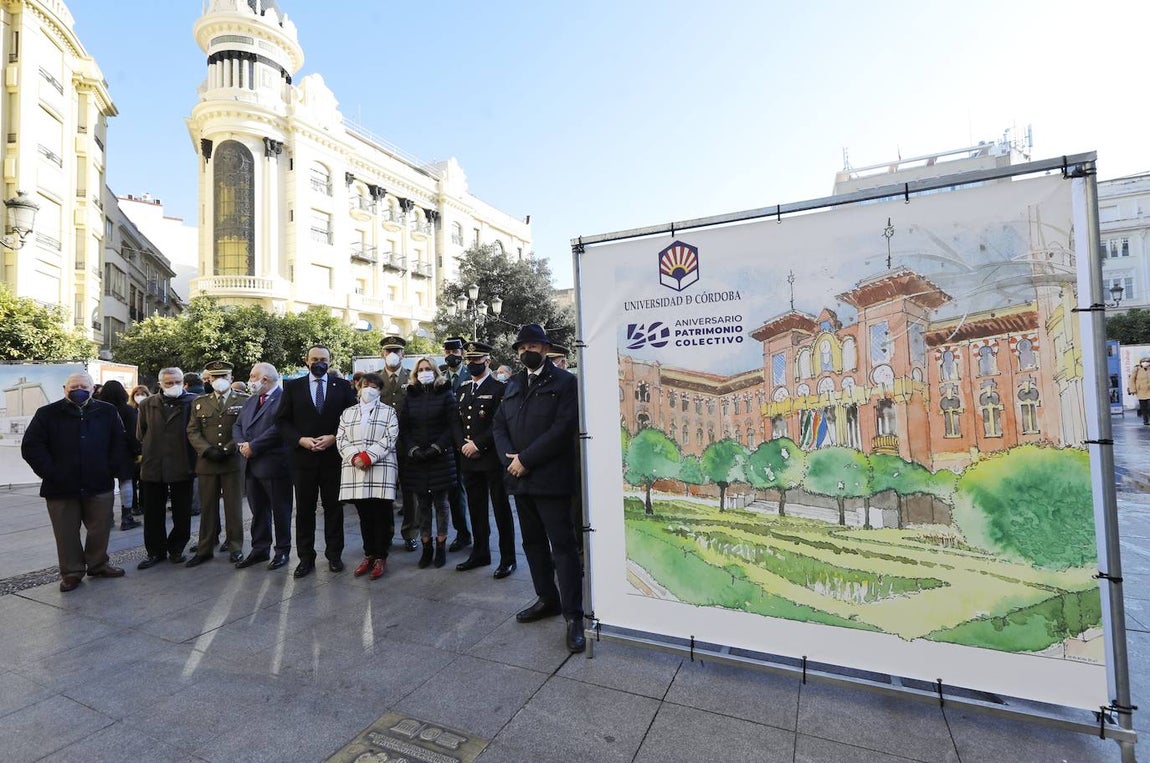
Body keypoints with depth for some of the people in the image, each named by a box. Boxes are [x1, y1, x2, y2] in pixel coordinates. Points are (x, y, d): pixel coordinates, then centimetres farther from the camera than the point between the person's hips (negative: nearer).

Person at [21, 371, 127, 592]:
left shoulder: (107, 412, 4)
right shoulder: (47, 414, 1)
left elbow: (119, 442, 7)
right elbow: (31, 447, -1)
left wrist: (111, 468, -2)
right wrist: (50, 473, -8)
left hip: (99, 485, 1)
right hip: (61, 487, -1)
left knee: (100, 529, 8)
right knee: (67, 533, 7)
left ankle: (98, 565, 26)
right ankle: (71, 572, 22)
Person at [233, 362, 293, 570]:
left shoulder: (284, 399, -13)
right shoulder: (251, 401, 16)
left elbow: (278, 428, -23)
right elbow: (237, 426, 15)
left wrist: (253, 446, -17)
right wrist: (242, 444, -4)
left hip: (275, 466, -8)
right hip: (252, 465, 8)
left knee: (280, 511, 5)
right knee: (258, 511, 16)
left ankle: (282, 551, 18)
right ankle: (260, 549, 29)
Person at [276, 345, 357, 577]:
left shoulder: (343, 386, 3)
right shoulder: (292, 387, 5)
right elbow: (281, 420, 4)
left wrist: (334, 437, -12)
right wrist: (300, 440, -11)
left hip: (333, 456, -1)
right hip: (303, 456, 1)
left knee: (334, 507, 8)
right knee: (304, 509, 8)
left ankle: (334, 554, 20)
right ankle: (306, 557, 20)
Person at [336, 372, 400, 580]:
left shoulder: (389, 412, 6)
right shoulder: (348, 413, 16)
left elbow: (388, 440, -5)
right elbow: (341, 439, 8)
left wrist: (367, 457, -15)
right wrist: (354, 457, -10)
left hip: (381, 470, -3)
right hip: (355, 471, 3)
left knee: (381, 515, 0)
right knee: (364, 515, 10)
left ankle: (381, 557, 10)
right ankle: (369, 555, 22)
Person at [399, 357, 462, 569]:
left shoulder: (445, 394, 1)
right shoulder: (410, 396, 9)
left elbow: (453, 425, -5)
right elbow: (403, 427, 6)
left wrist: (437, 447, -14)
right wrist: (413, 449, -8)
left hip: (441, 458, -2)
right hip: (416, 459, 3)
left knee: (440, 503, 5)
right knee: (423, 504, 8)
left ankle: (441, 546, 15)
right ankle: (426, 547, 17)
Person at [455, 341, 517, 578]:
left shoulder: (498, 388, -7)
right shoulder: (463, 389, 15)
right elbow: (458, 421, 16)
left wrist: (478, 444, -16)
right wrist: (462, 444, 0)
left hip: (492, 458, -6)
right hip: (469, 459, 6)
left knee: (501, 508, 3)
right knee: (476, 508, 14)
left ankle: (507, 558, 14)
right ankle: (480, 553, 29)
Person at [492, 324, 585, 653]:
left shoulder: (564, 381, -4)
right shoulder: (512, 385, 17)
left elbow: (564, 427, -15)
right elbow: (498, 425, 12)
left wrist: (526, 459, -16)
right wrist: (509, 458, -6)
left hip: (551, 478, -7)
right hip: (520, 478, 7)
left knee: (562, 545, -4)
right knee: (533, 542, 16)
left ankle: (574, 616, 5)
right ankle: (547, 599, 32)